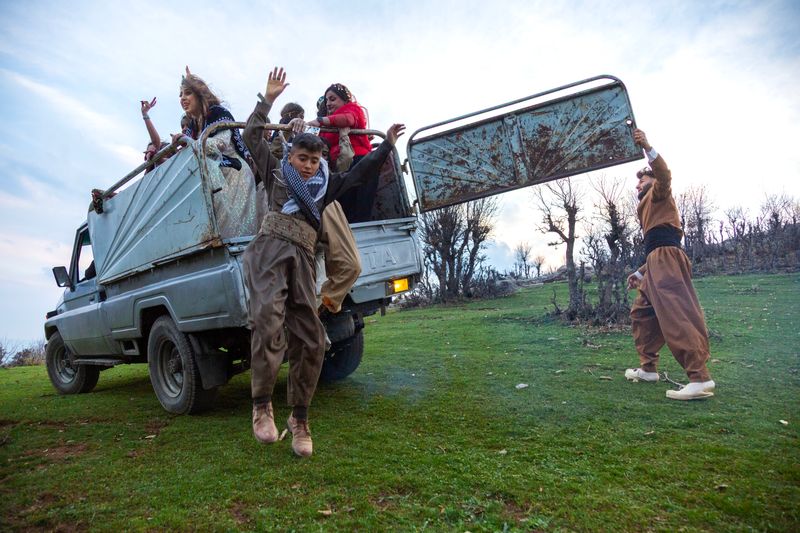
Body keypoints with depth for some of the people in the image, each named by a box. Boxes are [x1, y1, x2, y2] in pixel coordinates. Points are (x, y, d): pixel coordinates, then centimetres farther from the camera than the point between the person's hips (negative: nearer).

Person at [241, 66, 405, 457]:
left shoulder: (325, 185, 26)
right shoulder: (275, 172, 20)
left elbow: (360, 173, 30)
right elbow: (252, 136, 16)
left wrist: (387, 145, 28)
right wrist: (269, 98, 14)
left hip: (302, 259, 4)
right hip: (269, 249, -3)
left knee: (310, 339, -6)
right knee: (268, 322, -28)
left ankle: (299, 418, 6)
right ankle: (262, 405, -13)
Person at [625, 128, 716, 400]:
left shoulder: (658, 193, 12)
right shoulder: (648, 207, 35)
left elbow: (664, 175, -14)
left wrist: (647, 148, -27)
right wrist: (640, 273, 30)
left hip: (666, 259, -10)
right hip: (658, 263, 10)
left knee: (676, 316, -20)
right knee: (641, 313, 14)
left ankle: (700, 378, -26)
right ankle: (649, 368, 18)